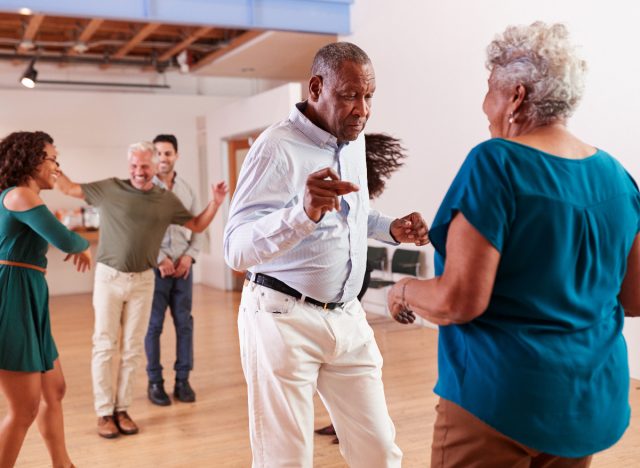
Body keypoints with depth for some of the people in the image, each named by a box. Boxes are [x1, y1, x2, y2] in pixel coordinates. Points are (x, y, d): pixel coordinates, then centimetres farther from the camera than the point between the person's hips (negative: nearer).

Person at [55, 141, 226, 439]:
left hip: (142, 280, 2)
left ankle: (122, 409, 17)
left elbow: (197, 226, 12)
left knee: (133, 348, 6)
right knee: (105, 345, 1)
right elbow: (70, 188, 6)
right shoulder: (110, 188, -2)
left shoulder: (167, 200, 4)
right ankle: (104, 412, 10)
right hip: (109, 277, -2)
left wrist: (215, 202, -1)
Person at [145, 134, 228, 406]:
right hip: (154, 266, -3)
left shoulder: (187, 190, 9)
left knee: (184, 323, 6)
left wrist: (189, 256, -4)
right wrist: (160, 260, -13)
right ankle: (155, 382, 14)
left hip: (183, 266, 4)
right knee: (154, 325, 3)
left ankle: (182, 380, 17)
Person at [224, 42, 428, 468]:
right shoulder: (277, 147, -16)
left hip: (347, 317, 7)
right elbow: (236, 250, -25)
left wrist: (391, 229, 4)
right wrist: (302, 213, -42)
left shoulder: (354, 140, 8)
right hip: (284, 319, -6)